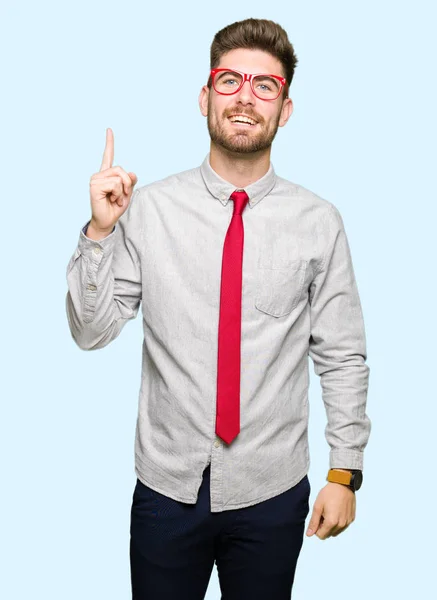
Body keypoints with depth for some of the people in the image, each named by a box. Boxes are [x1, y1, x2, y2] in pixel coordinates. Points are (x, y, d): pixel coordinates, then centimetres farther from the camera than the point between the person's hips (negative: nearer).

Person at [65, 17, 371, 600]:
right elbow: (90, 332, -5)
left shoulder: (319, 222, -6)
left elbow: (343, 358, -1)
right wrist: (100, 231, -18)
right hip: (166, 487, 1)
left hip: (273, 493, 0)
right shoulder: (148, 208, -6)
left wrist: (345, 472, 0)